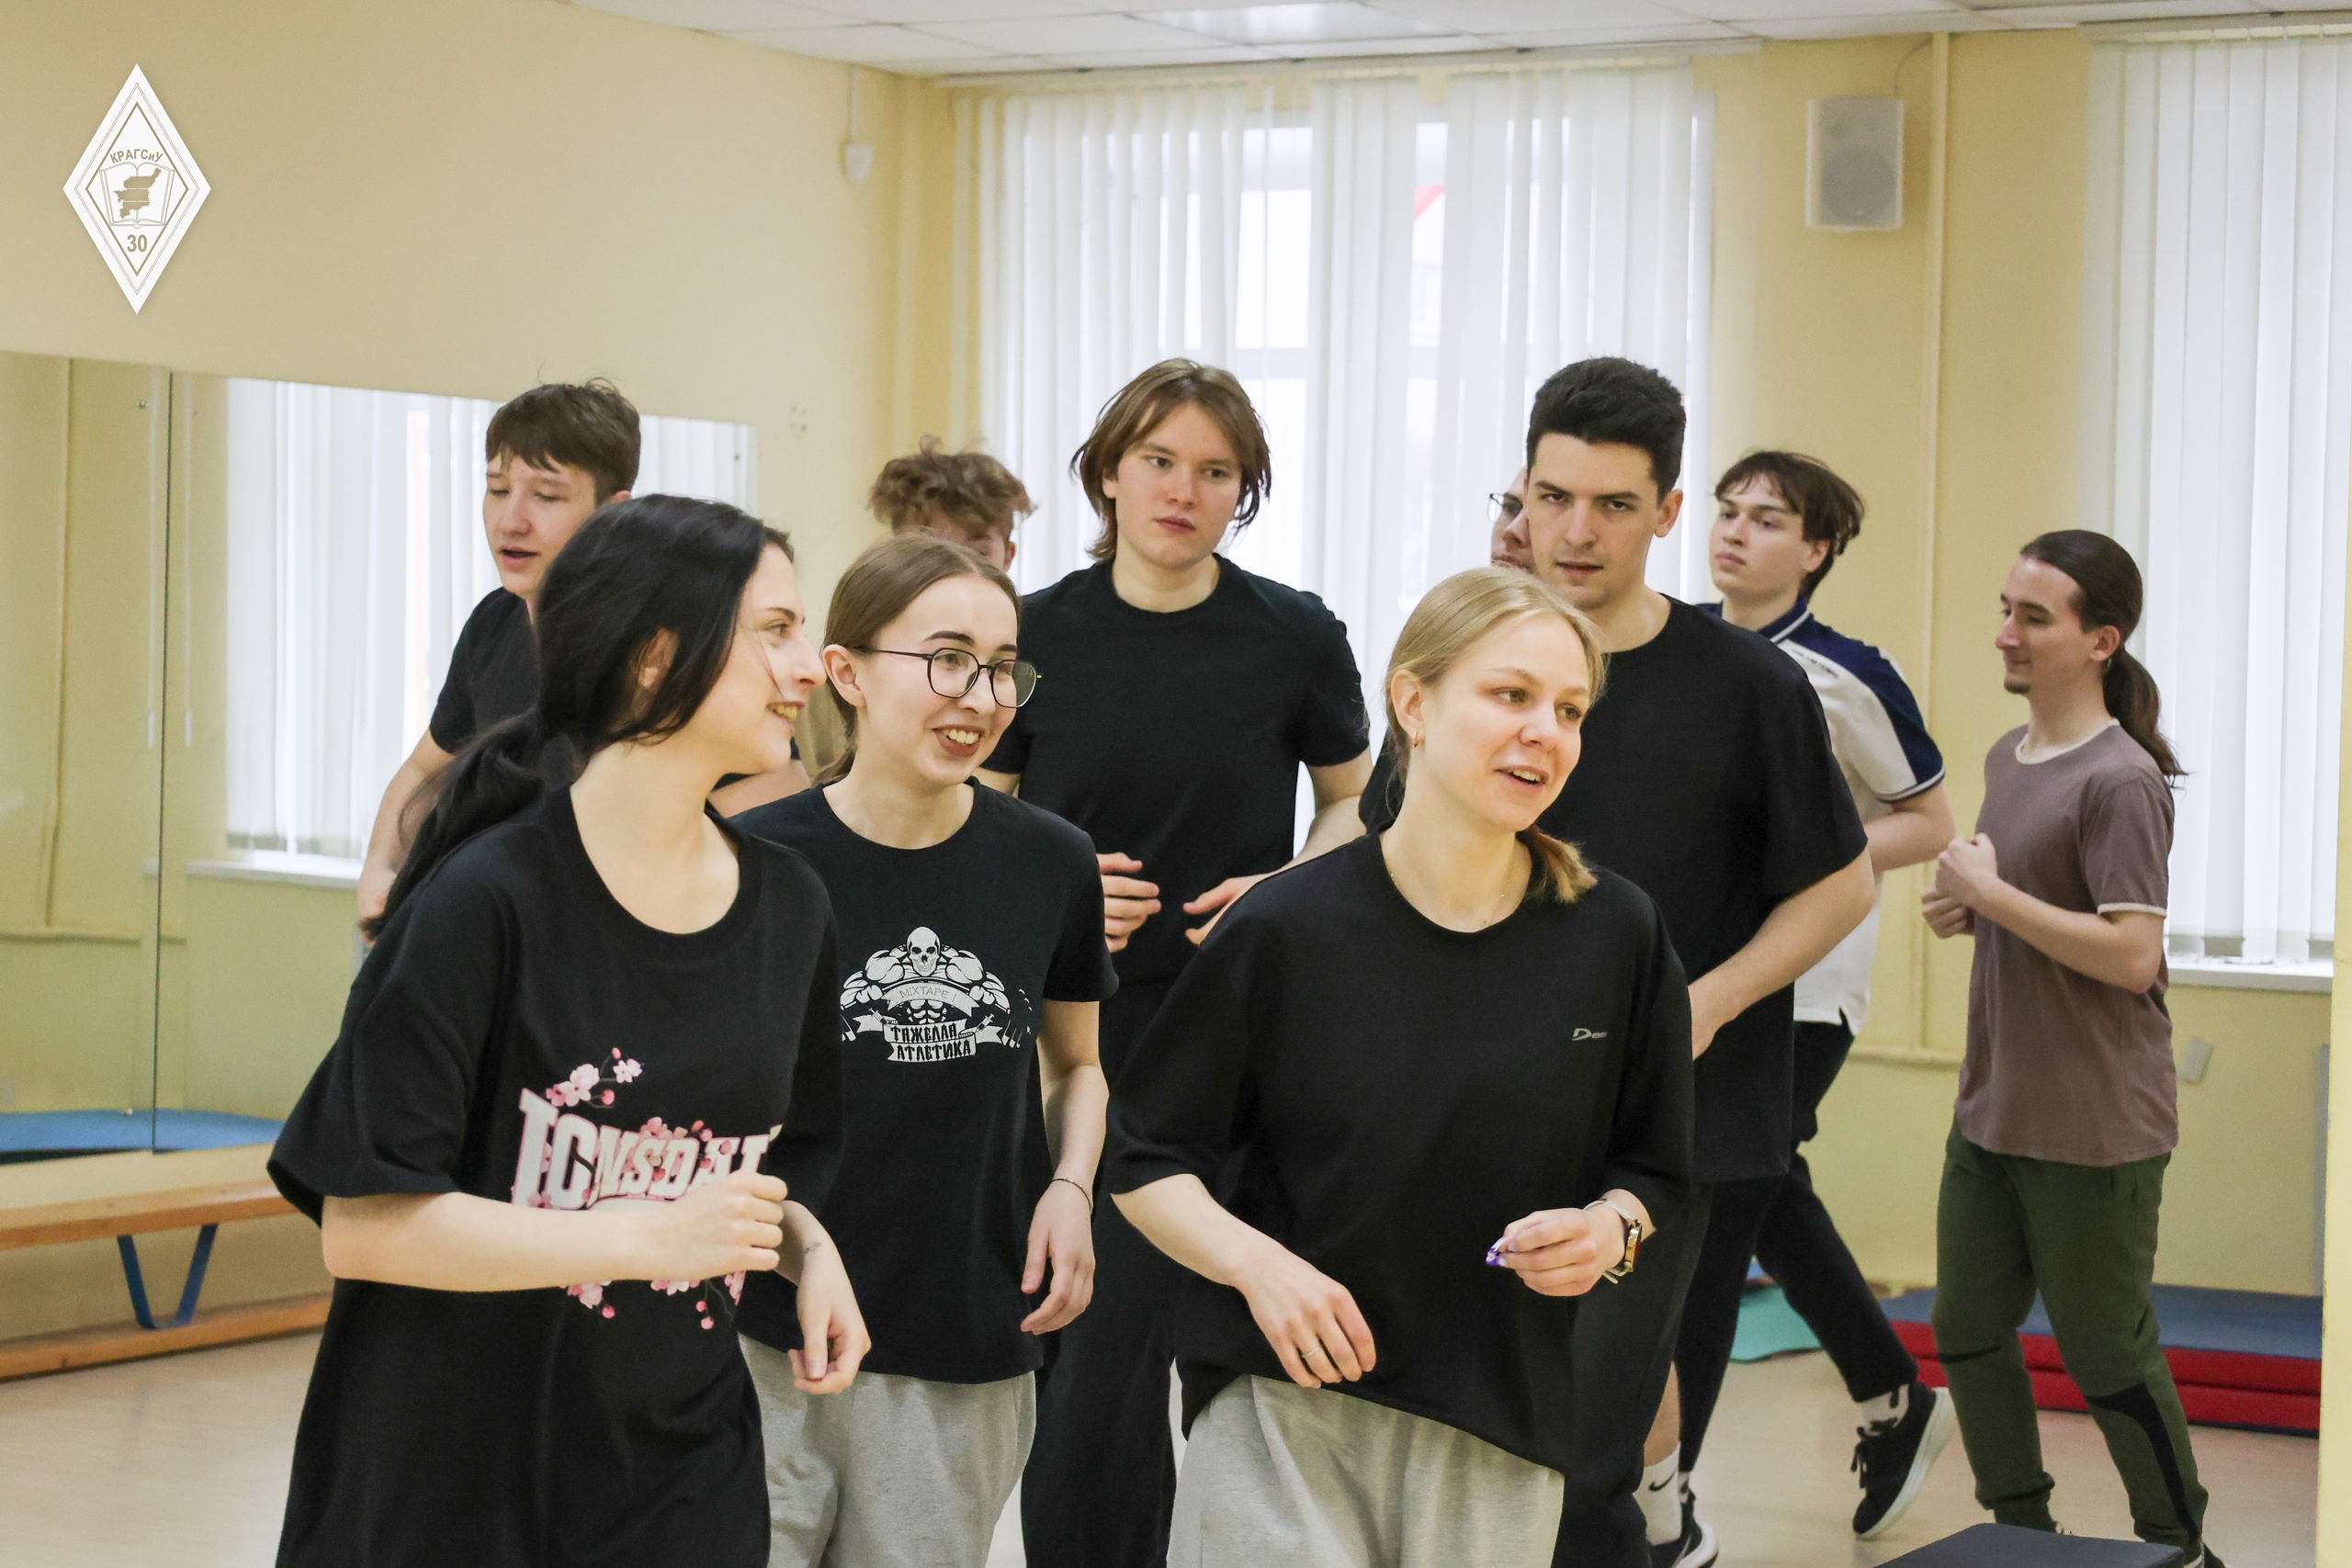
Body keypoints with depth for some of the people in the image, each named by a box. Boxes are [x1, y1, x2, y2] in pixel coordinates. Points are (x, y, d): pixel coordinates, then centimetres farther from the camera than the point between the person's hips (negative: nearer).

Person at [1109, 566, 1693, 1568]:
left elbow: (1651, 1171, 11)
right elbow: (1147, 1161, 0)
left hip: (1499, 1434, 2)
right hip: (1282, 1407, -2)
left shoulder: (1615, 936, 0)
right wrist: (1255, 1261, -16)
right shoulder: (1285, 930, -6)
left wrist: (1610, 1229, -10)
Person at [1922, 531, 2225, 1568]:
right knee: (1968, 1335, 13)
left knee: (2107, 1355, 2)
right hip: (1990, 1116, 9)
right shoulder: (2007, 760, 11)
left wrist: (1991, 894, -19)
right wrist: (1963, 910, 4)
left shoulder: (2119, 780, -17)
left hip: (2092, 1132, -9)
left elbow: (2130, 955, -24)